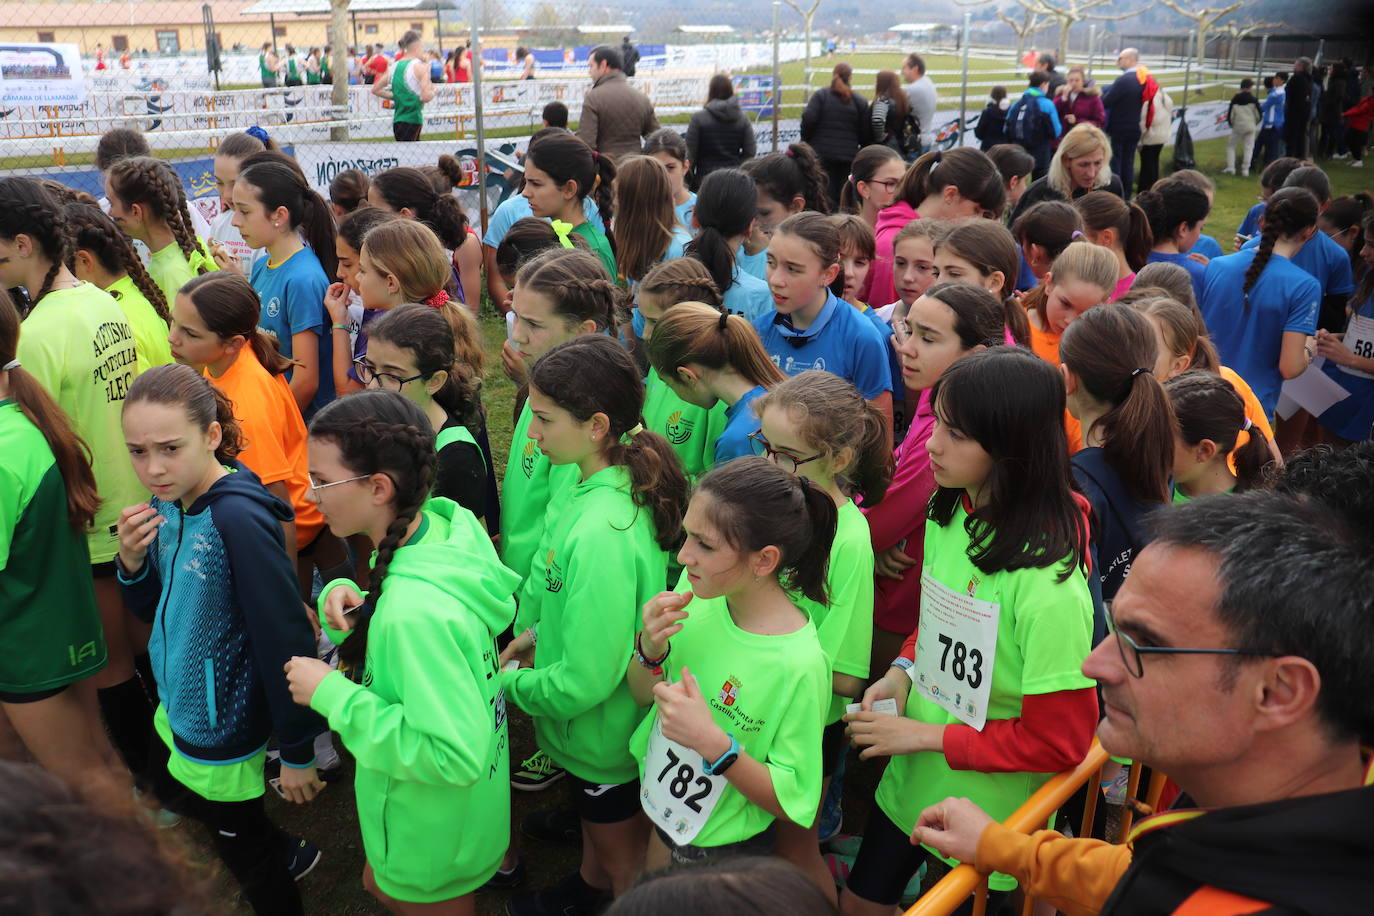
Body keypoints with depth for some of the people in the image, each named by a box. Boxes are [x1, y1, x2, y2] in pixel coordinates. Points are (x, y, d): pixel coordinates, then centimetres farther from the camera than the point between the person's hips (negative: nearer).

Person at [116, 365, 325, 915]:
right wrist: (131, 561, -15)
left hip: (222, 727, -9)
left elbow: (285, 640, -27)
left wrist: (297, 752, -21)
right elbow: (152, 610, 7)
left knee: (241, 847, 13)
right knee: (170, 796, 31)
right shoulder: (167, 504, -5)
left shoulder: (238, 518, -30)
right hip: (178, 704, 9)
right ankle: (284, 854, 51)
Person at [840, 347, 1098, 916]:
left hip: (985, 812, -7)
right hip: (909, 782, 7)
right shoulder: (947, 512, -6)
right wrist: (904, 670, -5)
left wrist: (927, 735, -19)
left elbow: (1058, 740, -23)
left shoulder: (1047, 581, -29)